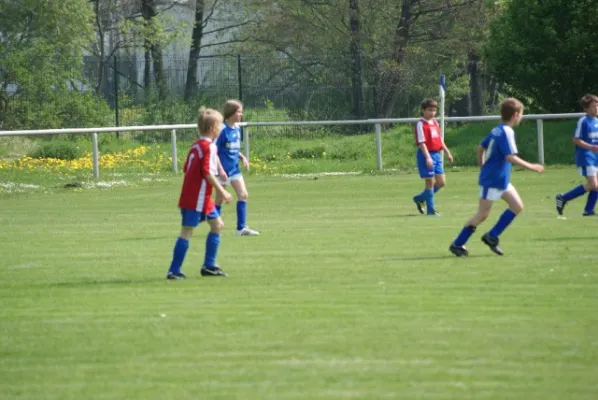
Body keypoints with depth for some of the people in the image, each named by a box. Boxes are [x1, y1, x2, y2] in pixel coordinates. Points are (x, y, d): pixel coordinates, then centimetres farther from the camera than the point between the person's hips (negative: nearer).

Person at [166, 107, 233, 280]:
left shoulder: (196, 145, 13)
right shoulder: (209, 147, -14)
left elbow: (187, 169, 16)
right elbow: (207, 172, -22)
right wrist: (222, 191, -16)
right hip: (197, 199, -10)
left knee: (217, 224, 16)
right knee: (187, 232, -8)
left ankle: (209, 266, 18)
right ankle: (174, 271, -7)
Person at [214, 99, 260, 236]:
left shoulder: (237, 129, 7)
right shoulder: (222, 130, -17)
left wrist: (243, 158, 2)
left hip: (234, 168, 7)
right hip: (223, 169, -7)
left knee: (243, 195, -2)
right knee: (220, 198, 2)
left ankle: (241, 227, 0)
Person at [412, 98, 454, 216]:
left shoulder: (435, 123, 14)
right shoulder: (421, 124, -11)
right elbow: (421, 142, -18)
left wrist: (447, 152, 21)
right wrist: (428, 157, -26)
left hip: (437, 154, 8)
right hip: (426, 155, -8)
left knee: (441, 182, 7)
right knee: (430, 182, -3)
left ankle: (420, 198, 24)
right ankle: (431, 210, 5)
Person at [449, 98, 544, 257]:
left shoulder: (496, 130, 9)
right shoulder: (507, 132, -19)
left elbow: (480, 147, 18)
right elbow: (510, 157, -27)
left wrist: (482, 165, 26)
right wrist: (531, 167, -20)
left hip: (501, 180, 10)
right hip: (492, 180, -10)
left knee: (517, 206, 8)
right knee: (482, 215, -3)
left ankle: (491, 237, 10)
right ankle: (457, 244, 5)